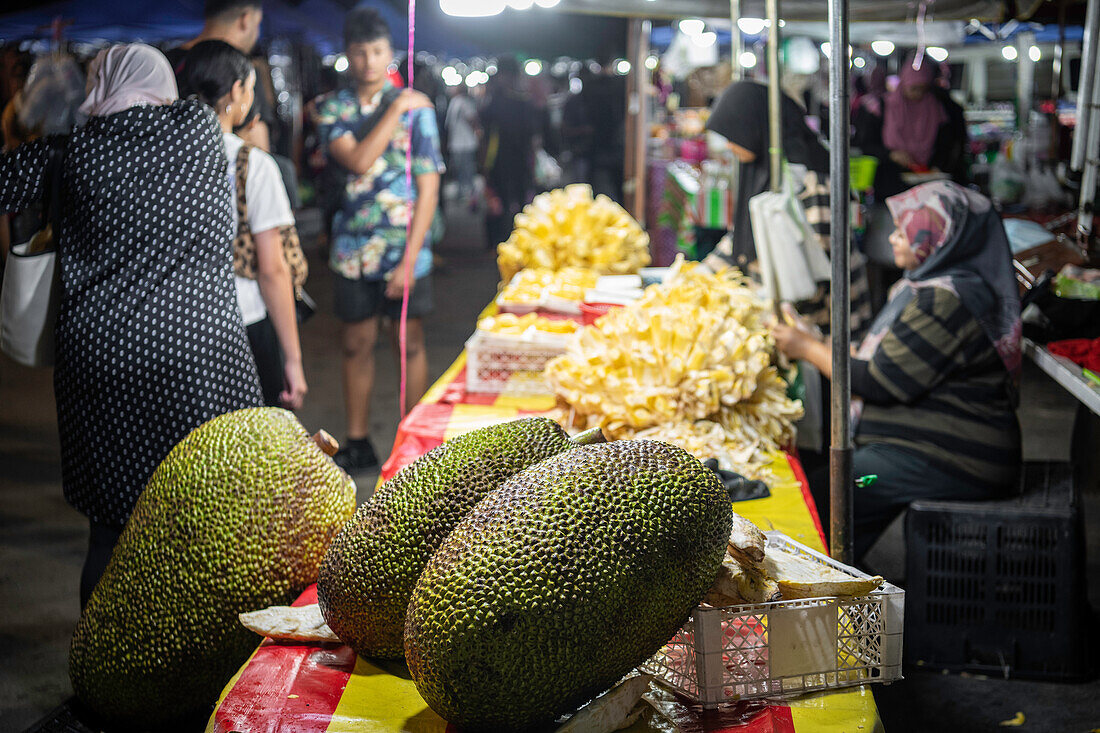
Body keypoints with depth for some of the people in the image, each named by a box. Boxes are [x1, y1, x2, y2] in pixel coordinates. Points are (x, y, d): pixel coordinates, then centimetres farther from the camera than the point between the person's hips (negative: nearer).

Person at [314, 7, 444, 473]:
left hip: (405, 248, -2)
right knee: (356, 345, 10)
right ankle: (358, 443, 21)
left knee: (410, 344, 6)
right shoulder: (332, 108, 3)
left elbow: (429, 189, -5)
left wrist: (409, 259, -11)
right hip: (353, 250, 2)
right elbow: (357, 160, -16)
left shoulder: (416, 108, -3)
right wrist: (396, 108, -15)